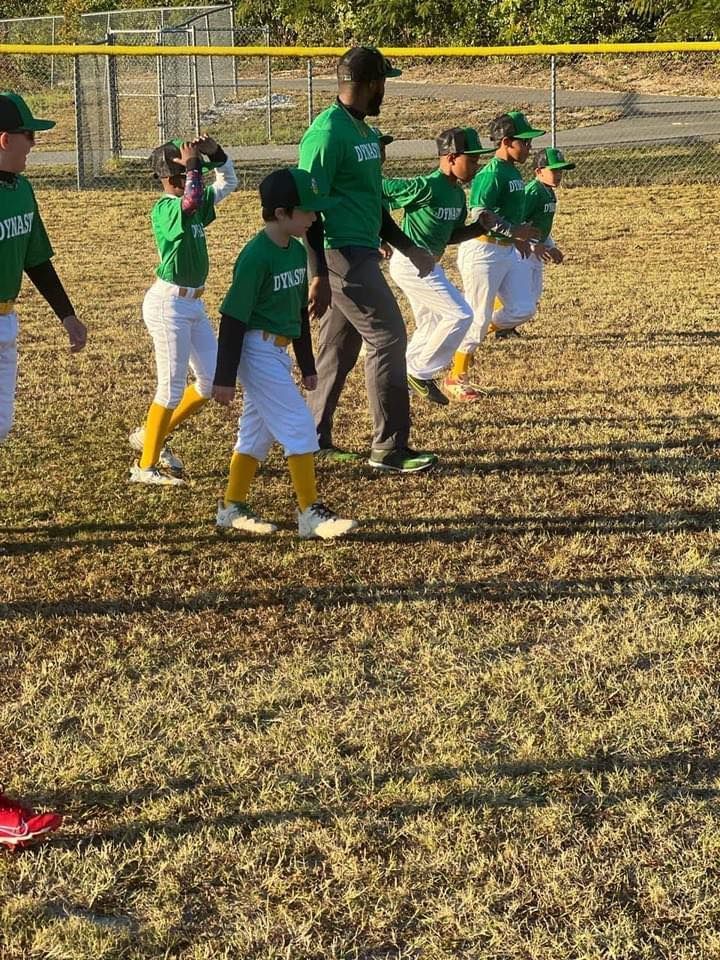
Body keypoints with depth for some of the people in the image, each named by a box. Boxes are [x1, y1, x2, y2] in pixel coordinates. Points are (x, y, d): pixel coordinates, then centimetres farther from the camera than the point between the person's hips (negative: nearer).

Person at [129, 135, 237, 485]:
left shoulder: (194, 205, 9)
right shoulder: (164, 208, -16)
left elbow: (228, 181, 17)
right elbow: (191, 200, -36)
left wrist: (215, 153, 0)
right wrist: (191, 167, -22)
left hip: (193, 303, 9)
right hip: (168, 304, -9)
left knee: (212, 381, 12)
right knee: (172, 387, -5)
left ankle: (152, 437, 25)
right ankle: (146, 466, 7)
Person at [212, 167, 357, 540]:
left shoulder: (297, 251, 8)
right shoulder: (256, 256, -19)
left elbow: (300, 311, 17)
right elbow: (233, 318, -18)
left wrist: (307, 364, 20)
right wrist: (225, 377, -17)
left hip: (279, 352, 9)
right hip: (257, 351, -9)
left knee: (257, 432, 14)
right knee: (299, 426, -8)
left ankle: (232, 508, 25)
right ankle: (311, 513, -2)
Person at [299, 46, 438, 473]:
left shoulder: (364, 130, 15)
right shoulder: (328, 133, -15)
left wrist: (408, 247, 22)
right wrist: (319, 274, -23)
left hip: (362, 253, 10)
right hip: (342, 256, -10)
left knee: (340, 348, 14)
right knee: (388, 338, -8)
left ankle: (314, 438, 23)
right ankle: (390, 449, -2)